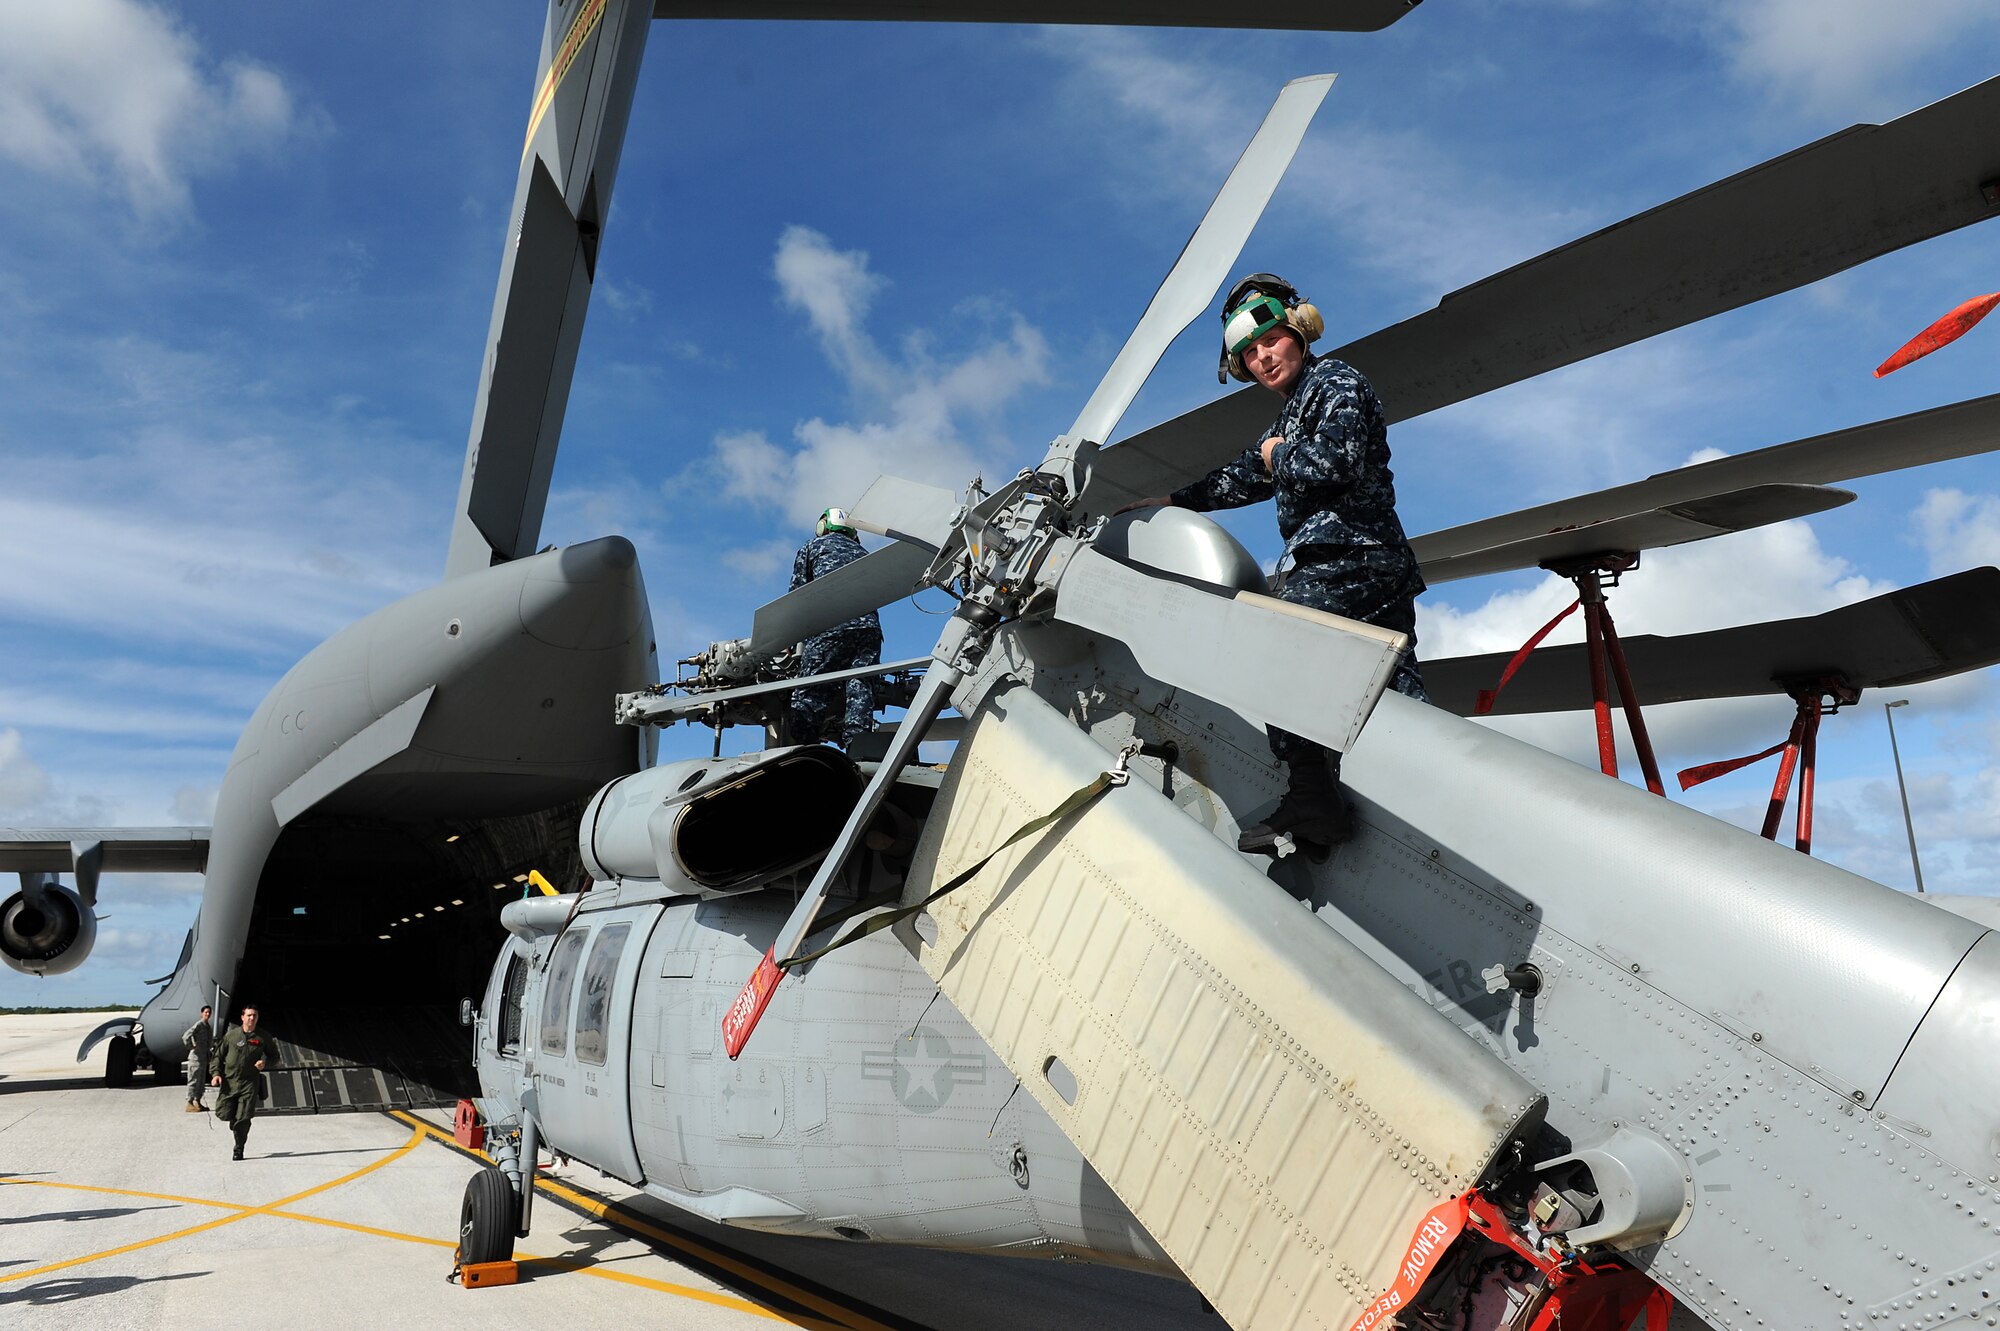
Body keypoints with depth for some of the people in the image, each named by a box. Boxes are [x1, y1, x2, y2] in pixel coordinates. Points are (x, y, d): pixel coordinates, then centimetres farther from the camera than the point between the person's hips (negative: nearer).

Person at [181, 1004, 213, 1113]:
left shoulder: (208, 1026, 13)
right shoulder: (198, 1025, -13)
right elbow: (185, 1036, -25)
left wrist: (211, 1046, 16)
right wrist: (191, 1046, -18)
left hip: (204, 1057, 9)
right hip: (196, 1056, -9)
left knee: (202, 1081, 12)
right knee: (194, 1080, -6)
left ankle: (197, 1102, 19)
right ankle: (190, 1104, -2)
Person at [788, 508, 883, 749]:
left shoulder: (812, 547, 21)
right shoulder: (862, 553, 32)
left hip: (830, 625, -4)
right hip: (869, 625, 4)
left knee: (810, 693, -7)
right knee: (860, 692, -3)